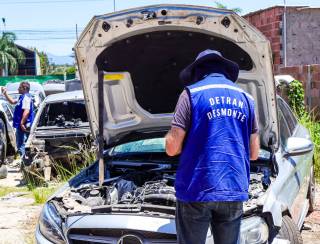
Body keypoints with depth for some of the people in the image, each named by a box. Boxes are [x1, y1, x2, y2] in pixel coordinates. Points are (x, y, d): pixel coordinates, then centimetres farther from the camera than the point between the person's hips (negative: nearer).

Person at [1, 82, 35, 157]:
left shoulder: (26, 97, -16)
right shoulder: (22, 97, 18)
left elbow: (26, 111, -28)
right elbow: (12, 101, 33)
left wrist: (22, 123, -30)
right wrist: (5, 93, 24)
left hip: (23, 126, -11)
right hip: (20, 125, 11)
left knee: (21, 145, -11)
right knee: (20, 145, 19)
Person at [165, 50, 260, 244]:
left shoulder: (191, 94, -2)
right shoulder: (245, 98, 12)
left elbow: (172, 148, -7)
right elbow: (254, 153, 14)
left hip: (197, 189, -4)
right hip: (234, 190, 4)